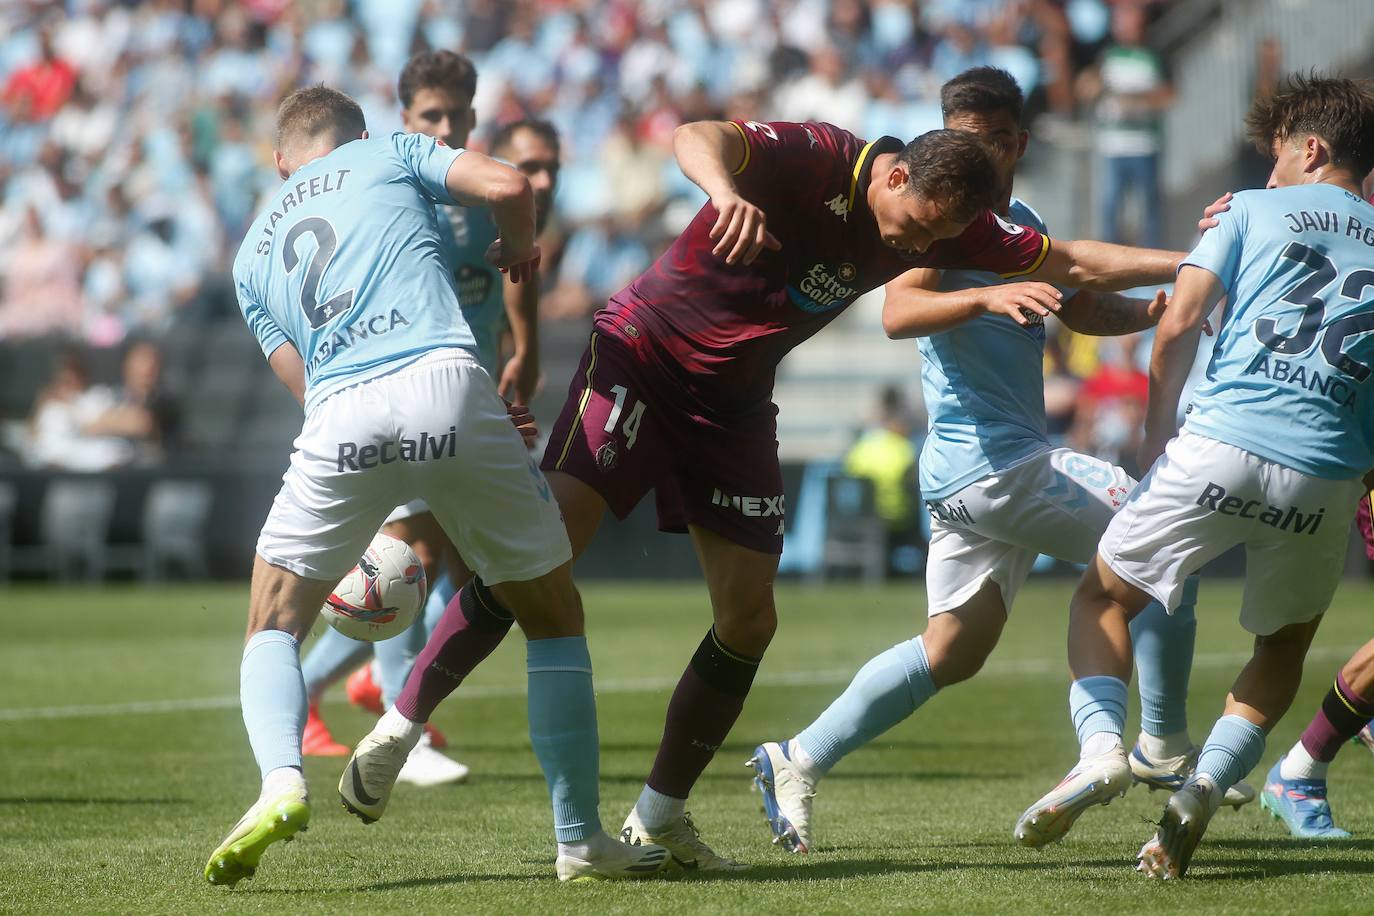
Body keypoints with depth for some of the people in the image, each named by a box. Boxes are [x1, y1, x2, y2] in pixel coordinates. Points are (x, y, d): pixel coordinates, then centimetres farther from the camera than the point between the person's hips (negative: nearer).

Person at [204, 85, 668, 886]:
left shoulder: (253, 256, 30)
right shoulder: (389, 156, 23)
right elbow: (507, 185, 7)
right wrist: (521, 248, 30)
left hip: (340, 419, 1)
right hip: (447, 386, -1)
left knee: (274, 627, 18)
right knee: (554, 616, 16)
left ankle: (282, 782, -12)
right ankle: (582, 841, 15)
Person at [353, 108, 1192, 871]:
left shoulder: (944, 223, -5)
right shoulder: (815, 157, -24)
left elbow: (1070, 261, 5)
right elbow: (698, 136, -41)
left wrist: (1190, 263, -2)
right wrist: (724, 190, -63)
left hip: (734, 403, 6)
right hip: (643, 357, -6)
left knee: (749, 619, 1)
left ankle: (661, 815, 15)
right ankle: (400, 725, -9)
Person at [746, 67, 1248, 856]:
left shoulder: (1022, 222, 16)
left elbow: (1084, 309, 24)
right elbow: (898, 313, -28)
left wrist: (1153, 308, 4)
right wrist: (986, 296, -45)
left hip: (970, 470, 10)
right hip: (988, 460, -10)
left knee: (955, 650, 14)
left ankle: (799, 761, 15)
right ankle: (1165, 748, 0)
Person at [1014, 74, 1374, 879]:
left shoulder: (1255, 212, 11)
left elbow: (1179, 326, 3)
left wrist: (1157, 440, 11)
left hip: (1221, 446, -2)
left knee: (1105, 597, 14)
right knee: (1284, 645, 22)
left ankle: (1102, 745, -12)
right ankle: (1205, 786, 0)